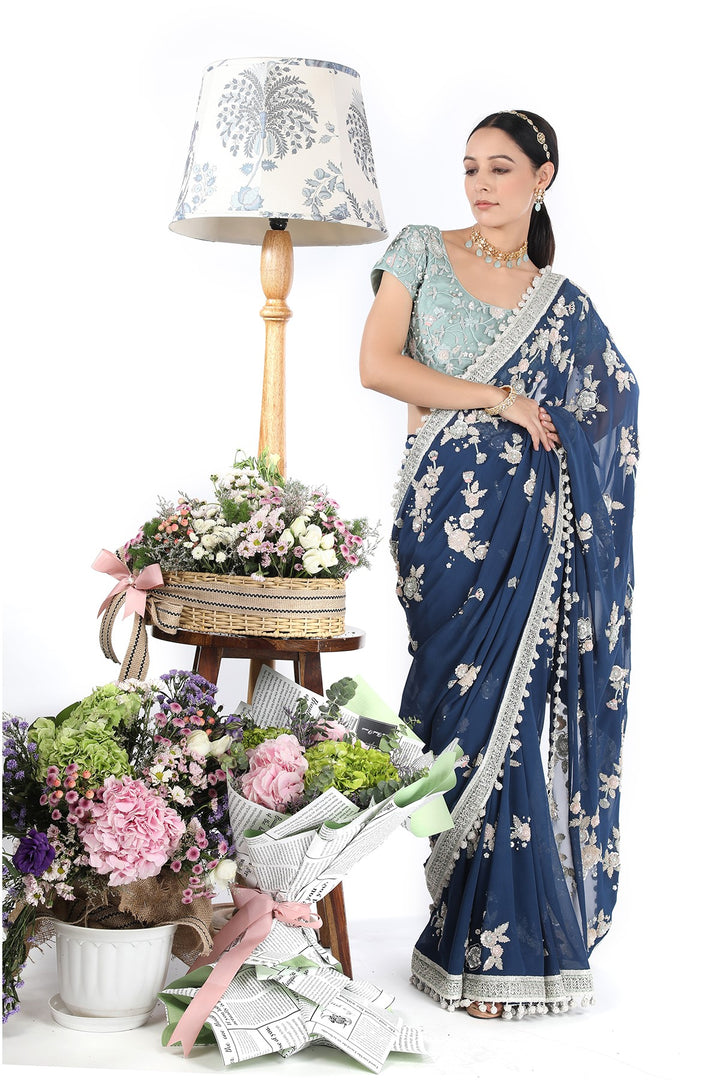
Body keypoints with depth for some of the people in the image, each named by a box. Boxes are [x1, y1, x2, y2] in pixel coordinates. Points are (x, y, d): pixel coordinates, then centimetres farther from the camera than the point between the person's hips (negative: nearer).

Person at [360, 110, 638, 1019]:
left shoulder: (563, 303, 13)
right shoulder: (423, 252, 10)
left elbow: (610, 414, 15)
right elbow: (376, 365, -2)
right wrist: (498, 400, -6)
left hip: (529, 520, 1)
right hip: (444, 508, -1)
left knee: (504, 713, -1)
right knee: (468, 711, -3)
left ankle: (495, 942, 12)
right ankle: (486, 940, 8)